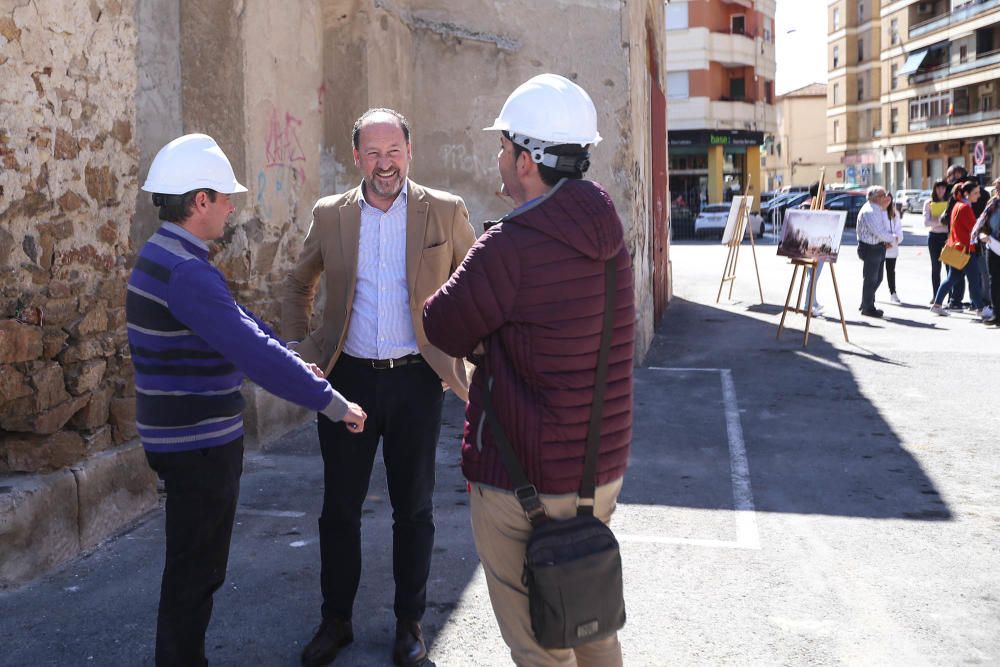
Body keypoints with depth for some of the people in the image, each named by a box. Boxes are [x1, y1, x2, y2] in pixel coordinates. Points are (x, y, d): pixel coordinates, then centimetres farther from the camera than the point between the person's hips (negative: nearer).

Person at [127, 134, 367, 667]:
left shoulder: (161, 257, 10)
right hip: (199, 444, -10)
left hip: (181, 438, 10)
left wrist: (294, 361, 14)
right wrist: (332, 402, -23)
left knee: (193, 566, 21)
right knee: (195, 570, 3)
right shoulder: (186, 273, -23)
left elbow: (239, 323, 16)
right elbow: (254, 353, -29)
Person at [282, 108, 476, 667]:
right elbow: (300, 284, 18)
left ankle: (410, 622, 27)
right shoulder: (330, 215, 3)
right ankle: (336, 621, 27)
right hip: (349, 377, 2)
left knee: (414, 509, 10)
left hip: (416, 379, -1)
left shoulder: (446, 212, -3)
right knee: (339, 507, 10)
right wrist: (299, 344, 7)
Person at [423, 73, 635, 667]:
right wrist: (488, 344, 6)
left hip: (525, 482, -7)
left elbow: (444, 330, -8)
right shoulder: (609, 234, 2)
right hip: (602, 469, 8)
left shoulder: (509, 247, -22)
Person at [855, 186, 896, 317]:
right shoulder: (869, 211, -19)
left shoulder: (881, 210, 13)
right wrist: (892, 238, -11)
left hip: (879, 246, 10)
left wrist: (888, 240, 0)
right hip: (870, 247, -10)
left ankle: (865, 305, 30)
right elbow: (878, 232, -25)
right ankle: (867, 308, 10)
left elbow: (886, 228, 18)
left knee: (877, 278, 17)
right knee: (871, 278, -1)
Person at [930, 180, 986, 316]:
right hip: (965, 248, -9)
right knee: (974, 279, -1)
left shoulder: (958, 205, 13)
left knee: (952, 277, 12)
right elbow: (974, 228, -15)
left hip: (956, 247, 9)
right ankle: (979, 308, 6)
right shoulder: (965, 208, -16)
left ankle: (937, 304, 9)